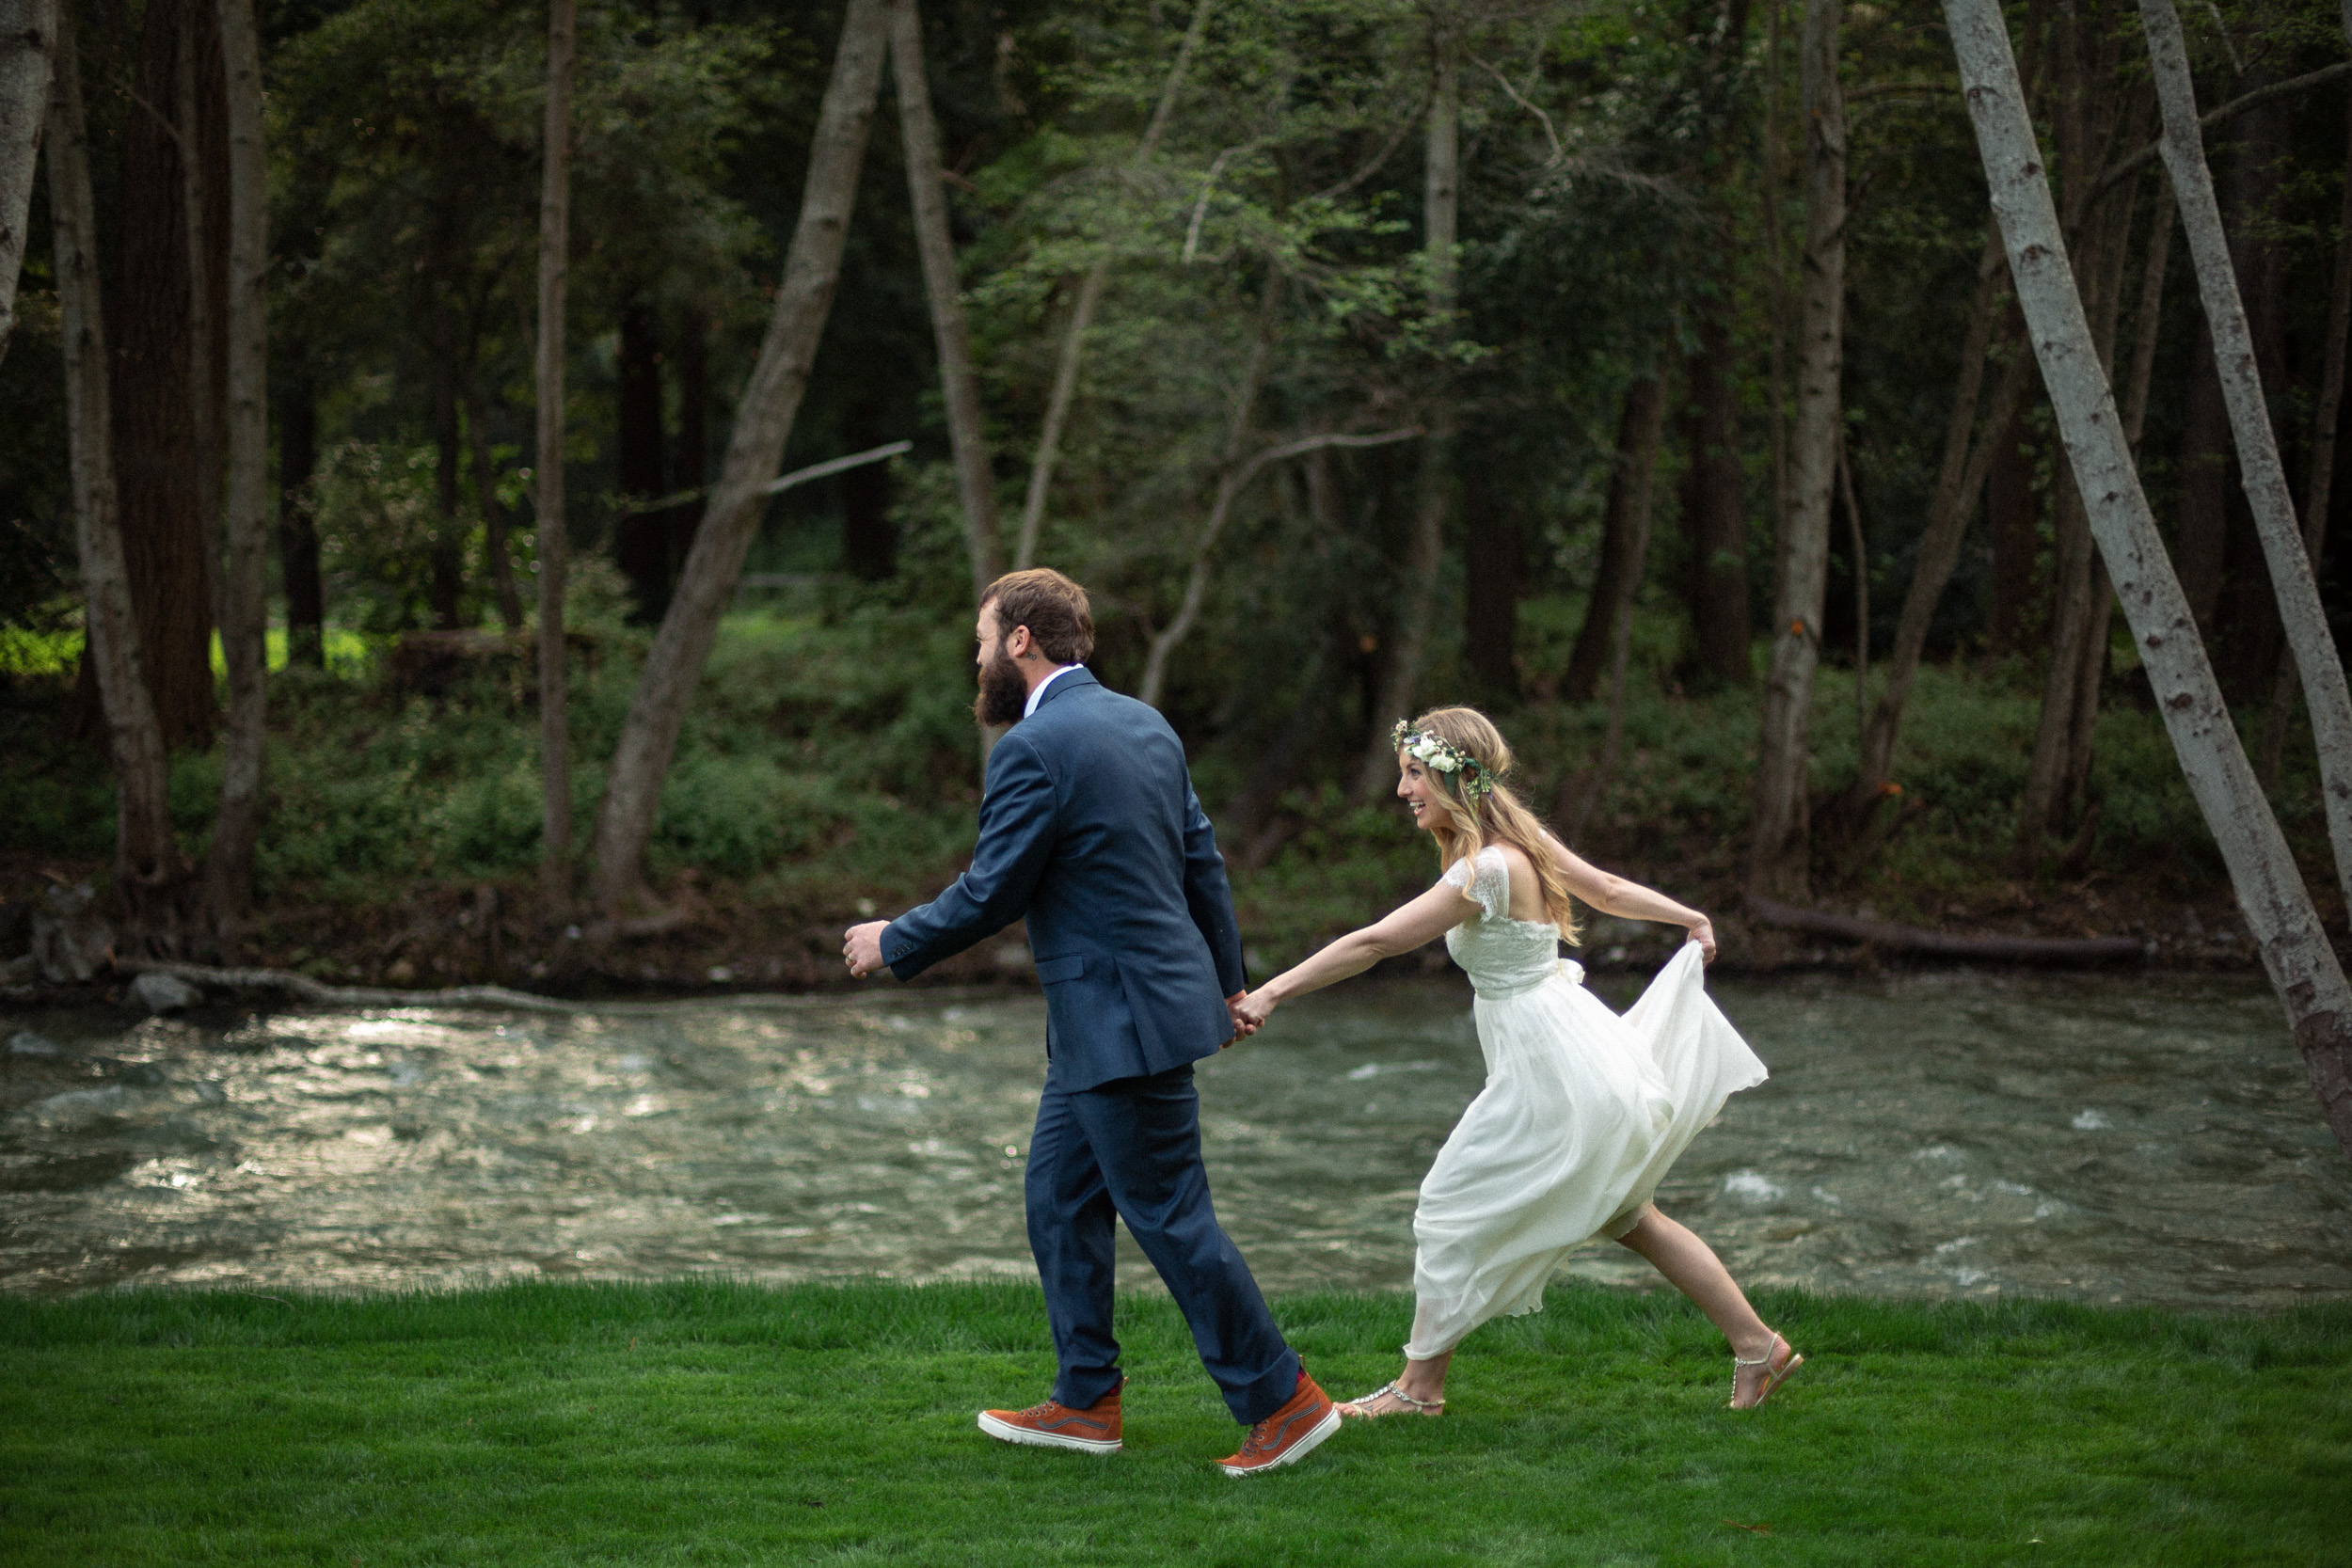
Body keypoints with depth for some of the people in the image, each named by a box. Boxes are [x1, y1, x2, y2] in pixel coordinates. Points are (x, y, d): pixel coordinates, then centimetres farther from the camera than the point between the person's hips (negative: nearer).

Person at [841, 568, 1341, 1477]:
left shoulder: (1034, 747, -17)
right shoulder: (1145, 725, 11)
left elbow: (991, 893, -15)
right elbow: (1204, 861, 15)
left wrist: (894, 943, 1)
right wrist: (1226, 982, 23)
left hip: (1122, 1019, -10)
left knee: (1170, 1216, -3)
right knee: (1060, 1197, 16)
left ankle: (1283, 1401, 4)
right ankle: (1086, 1402, 22)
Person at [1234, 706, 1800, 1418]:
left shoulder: (1487, 870, -23)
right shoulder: (1521, 838, 4)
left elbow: (1373, 943, -27)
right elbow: (1609, 889, 18)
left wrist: (1271, 993, -27)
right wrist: (1692, 919, 35)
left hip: (1549, 1070, -9)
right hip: (1581, 1054, 9)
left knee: (1455, 1209, 2)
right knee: (1628, 1219, 18)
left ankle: (1419, 1386, 11)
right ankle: (1757, 1346, 23)